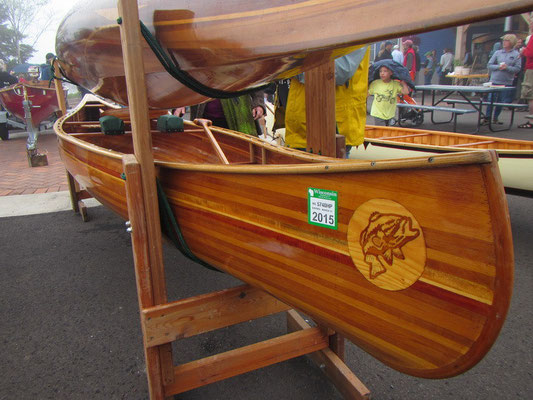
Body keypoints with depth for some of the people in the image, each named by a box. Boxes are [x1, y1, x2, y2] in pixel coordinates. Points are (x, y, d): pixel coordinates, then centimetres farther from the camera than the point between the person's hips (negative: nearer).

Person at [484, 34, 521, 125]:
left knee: (501, 101, 5)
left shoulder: (516, 54, 2)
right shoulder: (497, 53, 6)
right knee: (491, 100, -3)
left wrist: (507, 68, -18)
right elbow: (489, 65, 4)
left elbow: (517, 69, -3)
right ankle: (487, 117, 4)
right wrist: (498, 67, -12)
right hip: (495, 81, 0)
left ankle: (495, 118, 17)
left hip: (507, 82, 0)